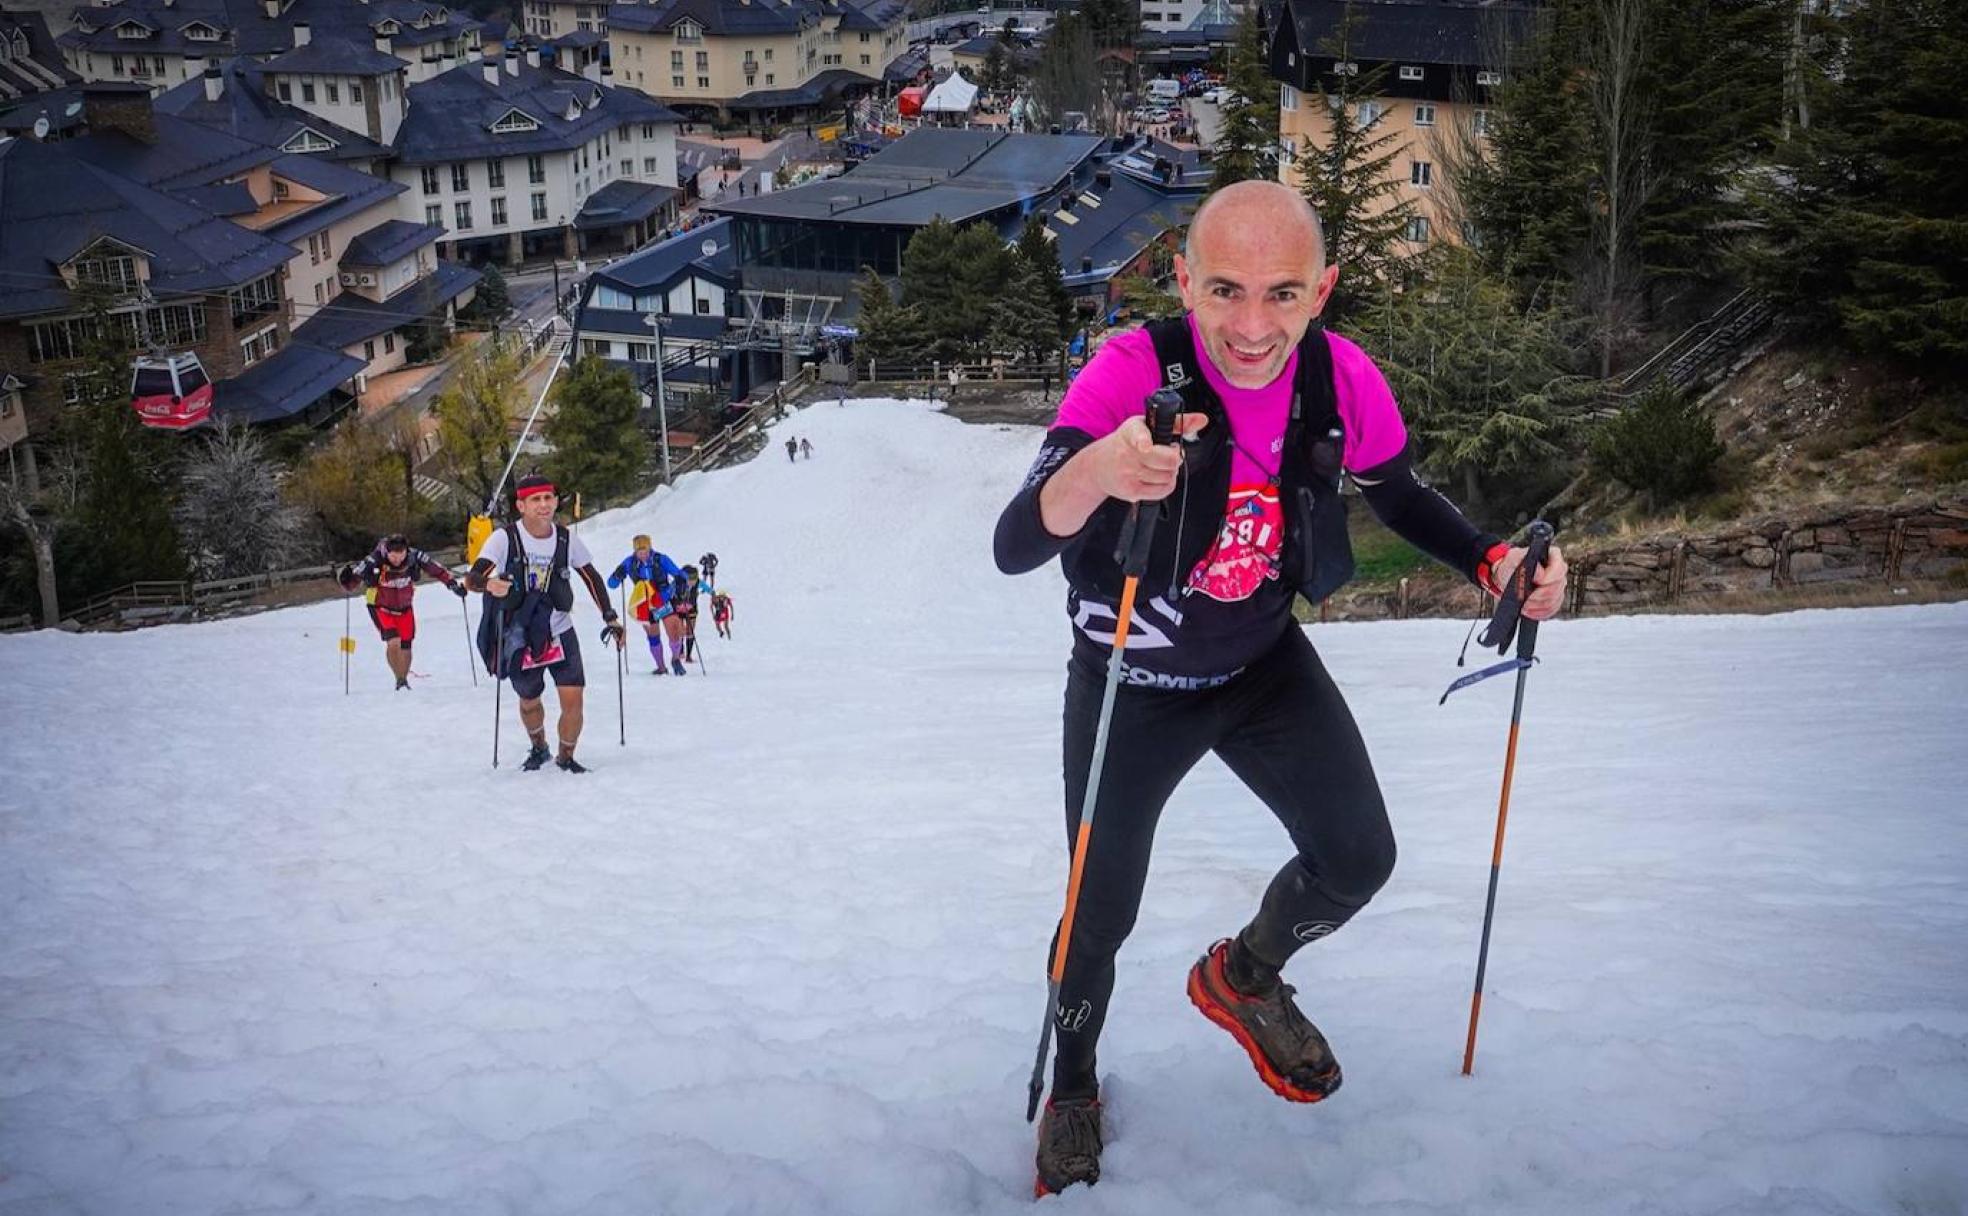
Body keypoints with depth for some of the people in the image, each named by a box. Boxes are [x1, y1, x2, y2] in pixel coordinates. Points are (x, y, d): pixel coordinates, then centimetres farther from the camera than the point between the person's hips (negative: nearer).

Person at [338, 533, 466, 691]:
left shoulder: (414, 558, -21)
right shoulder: (375, 561, -28)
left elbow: (436, 568, -7)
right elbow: (353, 583, -25)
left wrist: (452, 583, -4)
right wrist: (346, 578, -46)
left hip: (404, 608, 3)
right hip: (382, 608, -3)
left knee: (405, 648, 7)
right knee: (393, 642, -21)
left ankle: (404, 680, 33)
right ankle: (399, 680, -1)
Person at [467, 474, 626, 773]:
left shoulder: (567, 540, -6)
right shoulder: (504, 538, -15)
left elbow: (592, 579, 9)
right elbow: (472, 579, -23)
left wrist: (610, 617, 3)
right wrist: (488, 584, -46)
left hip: (560, 633, 1)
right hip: (520, 638, -1)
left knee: (573, 698, -11)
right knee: (529, 701, 16)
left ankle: (566, 757, 13)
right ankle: (539, 749, 46)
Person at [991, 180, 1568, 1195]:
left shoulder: (1343, 380, -20)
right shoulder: (1130, 374, -32)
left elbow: (1402, 499, 1)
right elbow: (1011, 549, -40)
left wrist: (1492, 562, -19)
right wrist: (1094, 472, -62)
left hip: (1265, 664, 4)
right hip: (1130, 684, -3)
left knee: (1358, 859, 1)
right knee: (1101, 912, 2)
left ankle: (1243, 977, 35)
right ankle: (1070, 1089, 34)